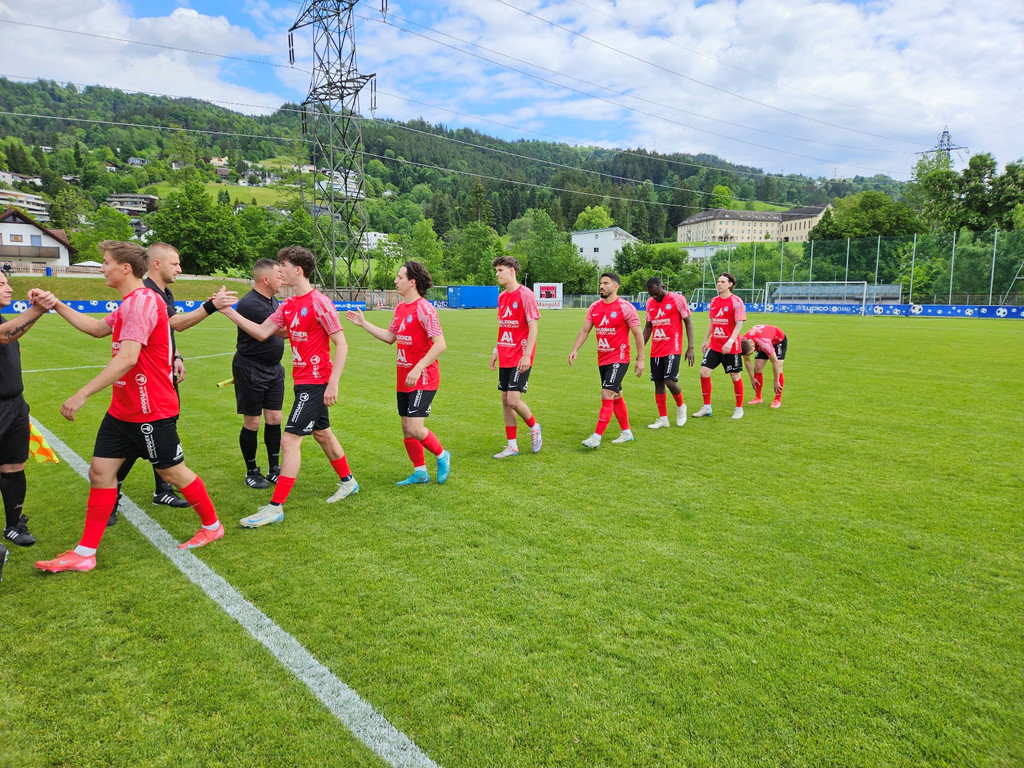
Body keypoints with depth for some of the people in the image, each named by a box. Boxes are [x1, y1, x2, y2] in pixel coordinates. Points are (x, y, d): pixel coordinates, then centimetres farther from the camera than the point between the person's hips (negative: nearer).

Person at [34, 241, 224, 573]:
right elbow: (98, 328, 29)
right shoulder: (129, 303, 12)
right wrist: (57, 306, 22)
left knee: (172, 472, 6)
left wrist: (82, 394, -30)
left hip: (152, 411, -9)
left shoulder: (142, 301, -21)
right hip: (123, 409, 10)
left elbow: (127, 358, -30)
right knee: (100, 471, 7)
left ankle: (212, 525, 27)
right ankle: (85, 554, 16)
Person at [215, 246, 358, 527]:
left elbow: (341, 344, -17)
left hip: (315, 382, -9)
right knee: (322, 433, 20)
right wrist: (227, 310, 1)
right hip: (303, 380, 9)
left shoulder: (319, 303, -17)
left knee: (290, 439, -9)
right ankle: (348, 482, 38)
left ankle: (275, 508, -2)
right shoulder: (288, 305, 8)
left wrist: (333, 383, -21)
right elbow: (261, 333, 7)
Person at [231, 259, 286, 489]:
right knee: (252, 423, 3)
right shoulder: (250, 304, -20)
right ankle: (251, 472, 18)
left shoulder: (273, 300, 9)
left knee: (274, 419, 9)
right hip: (251, 371, -8)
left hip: (273, 369, 8)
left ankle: (274, 469, 20)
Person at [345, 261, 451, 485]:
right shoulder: (400, 308, 11)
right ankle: (420, 473, 25)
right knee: (406, 429, 11)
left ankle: (442, 456, 14)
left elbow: (440, 344, -22)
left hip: (423, 378, -9)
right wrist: (364, 323, 19)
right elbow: (390, 337, 21)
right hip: (404, 379, 9)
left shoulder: (424, 309, -16)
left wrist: (418, 368, -27)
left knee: (414, 428, -13)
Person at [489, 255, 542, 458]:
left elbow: (533, 326, -15)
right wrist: (496, 351, 17)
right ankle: (512, 446, 17)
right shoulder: (501, 296, 12)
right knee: (505, 400, 8)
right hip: (505, 358, 8)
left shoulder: (525, 295, -11)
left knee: (513, 400, -13)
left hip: (520, 358, -8)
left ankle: (534, 428, 15)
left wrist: (527, 354, -20)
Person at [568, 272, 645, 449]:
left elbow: (638, 334, -7)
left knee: (607, 395, -14)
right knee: (616, 396, 15)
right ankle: (627, 433, 28)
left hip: (619, 359, -7)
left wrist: (640, 359, -8)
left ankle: (597, 437, -12)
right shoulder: (594, 307, 5)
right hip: (602, 359, 7)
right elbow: (584, 330, 7)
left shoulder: (625, 307, -11)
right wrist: (575, 350, -7)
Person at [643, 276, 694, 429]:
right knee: (658, 383, 6)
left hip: (672, 349, -6)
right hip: (656, 351, 6)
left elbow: (688, 323, -4)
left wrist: (690, 347, -10)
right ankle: (663, 419, 16)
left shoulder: (678, 299, -7)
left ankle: (681, 406, 15)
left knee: (670, 381, -15)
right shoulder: (650, 303, 9)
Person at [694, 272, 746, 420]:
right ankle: (707, 407, 9)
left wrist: (730, 341, -26)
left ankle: (739, 409, 22)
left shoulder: (736, 301, -10)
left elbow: (739, 324, -16)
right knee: (704, 372, -3)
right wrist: (706, 339, 18)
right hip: (714, 345, 6)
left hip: (730, 346, -6)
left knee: (735, 376, 5)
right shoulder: (714, 301, 9)